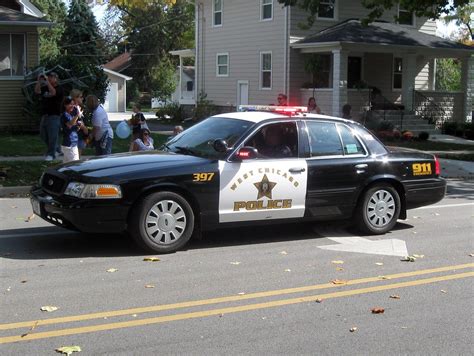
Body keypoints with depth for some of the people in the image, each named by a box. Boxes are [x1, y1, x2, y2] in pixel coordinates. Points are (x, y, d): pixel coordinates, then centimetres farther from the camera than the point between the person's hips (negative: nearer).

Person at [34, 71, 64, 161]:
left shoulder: (59, 89, -6)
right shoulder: (45, 88, 13)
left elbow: (53, 92, -26)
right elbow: (37, 91, 0)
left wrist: (47, 81, -24)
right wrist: (39, 81, -10)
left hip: (54, 116, -7)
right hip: (44, 115, 7)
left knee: (52, 136, -7)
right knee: (43, 135, 12)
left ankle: (51, 154, 0)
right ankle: (56, 149, 27)